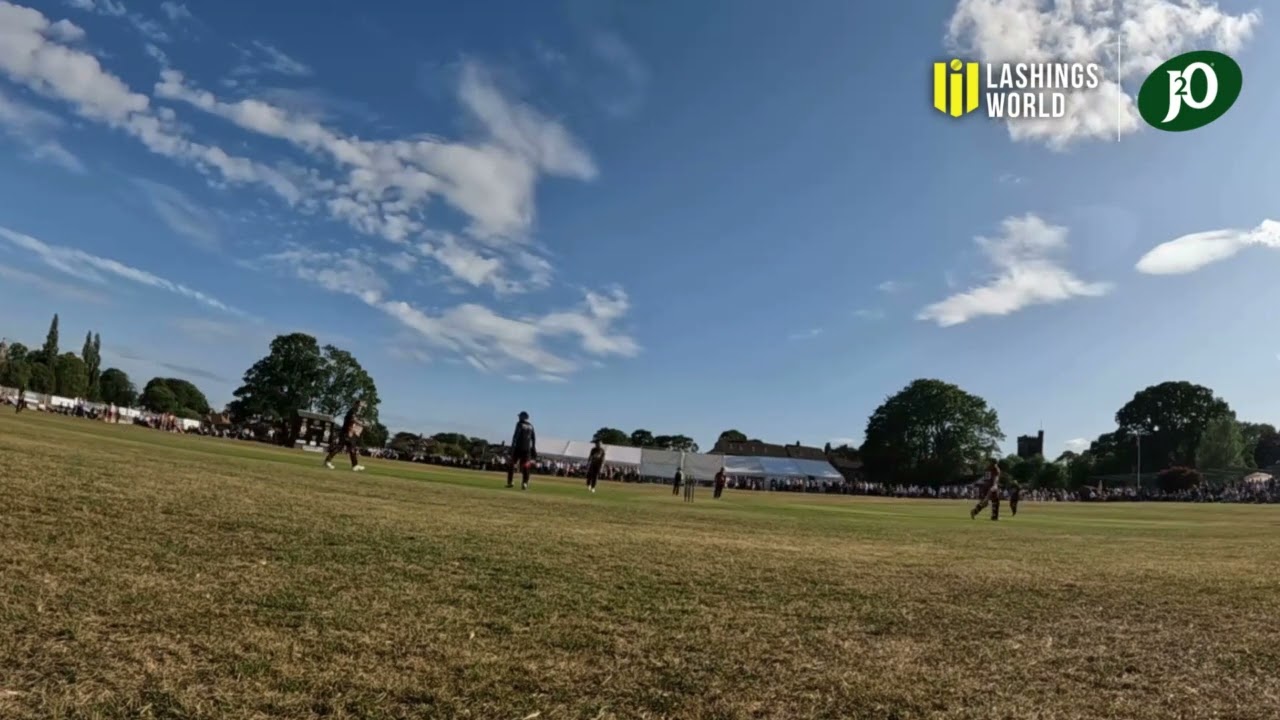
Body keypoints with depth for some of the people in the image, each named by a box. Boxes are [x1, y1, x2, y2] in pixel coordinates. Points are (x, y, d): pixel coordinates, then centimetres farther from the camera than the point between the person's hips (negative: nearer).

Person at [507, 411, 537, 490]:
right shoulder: (531, 426, 13)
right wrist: (533, 449, 18)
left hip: (519, 447, -5)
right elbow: (534, 438, 14)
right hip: (527, 448, 5)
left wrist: (512, 445, -12)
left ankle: (510, 482, -2)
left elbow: (516, 435, -12)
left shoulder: (519, 424, -4)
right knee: (525, 467, 4)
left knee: (512, 464, 4)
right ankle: (525, 483, -4)